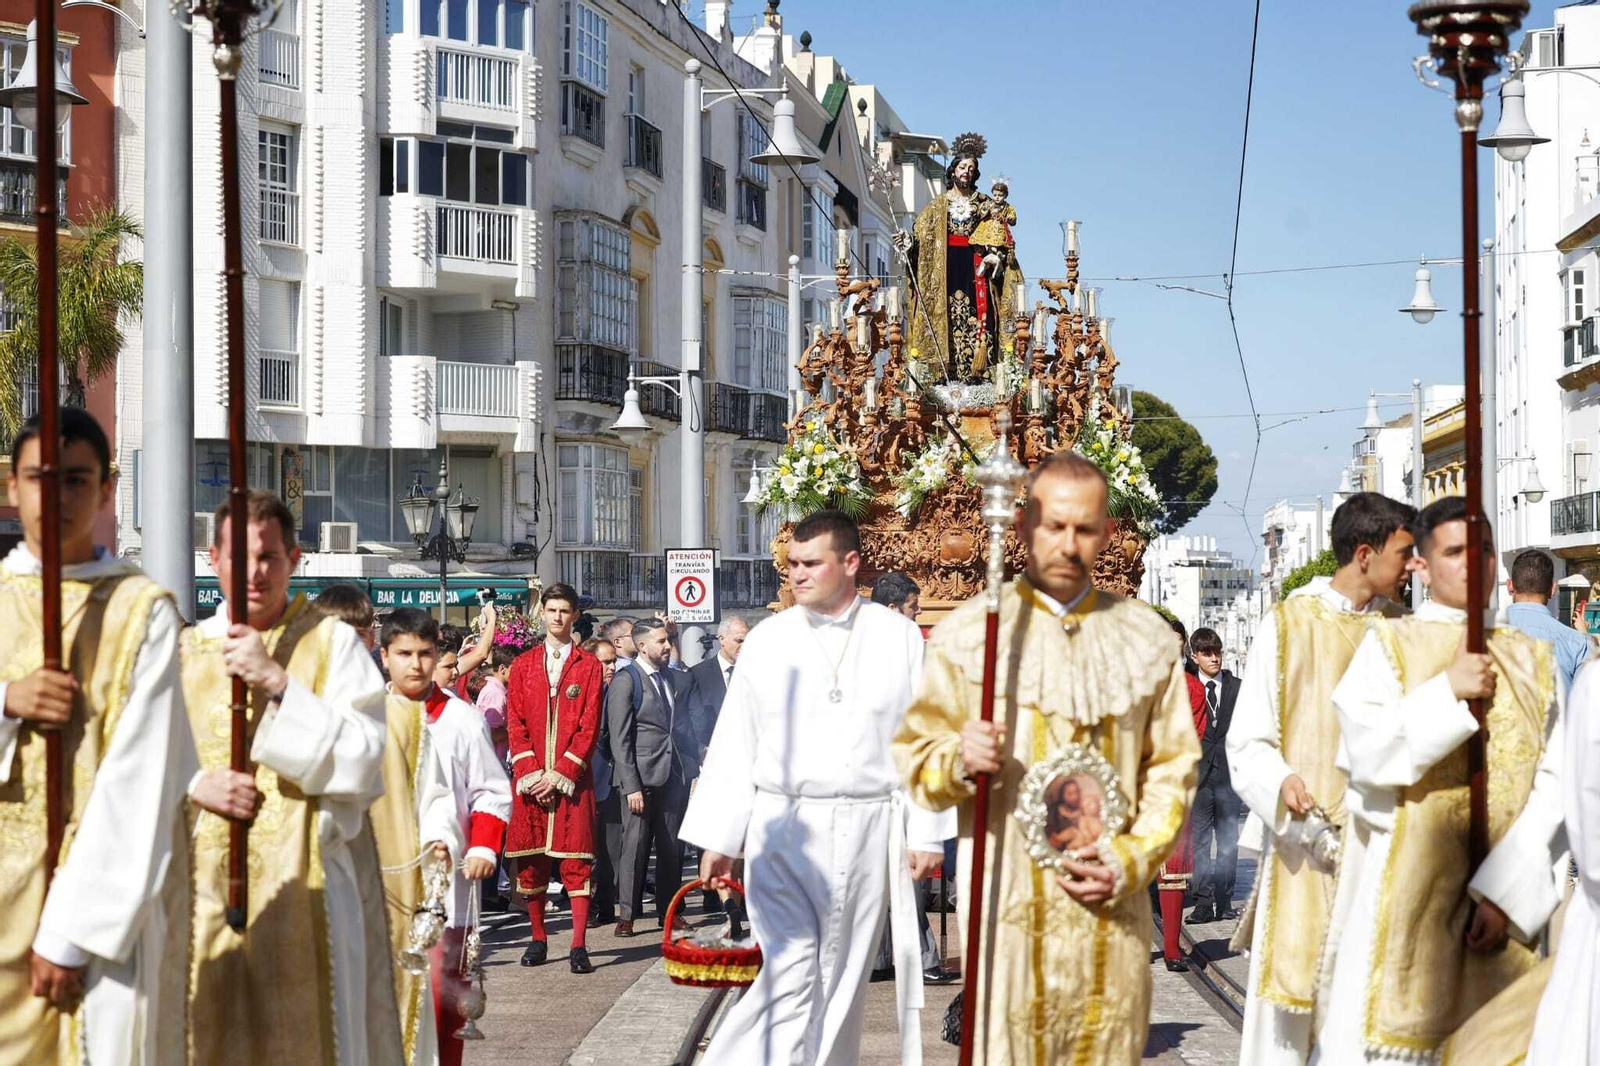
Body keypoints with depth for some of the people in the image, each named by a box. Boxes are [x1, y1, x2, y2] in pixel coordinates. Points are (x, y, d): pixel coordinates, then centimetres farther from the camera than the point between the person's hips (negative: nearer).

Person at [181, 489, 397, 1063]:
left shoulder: (333, 643, 1)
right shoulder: (187, 651, 13)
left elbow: (362, 758, -10)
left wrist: (278, 682, -15)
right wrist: (199, 787, -8)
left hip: (304, 892, -3)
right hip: (204, 891, 3)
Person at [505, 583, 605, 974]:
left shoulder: (589, 665, 5)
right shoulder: (523, 665, 12)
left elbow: (590, 726, -1)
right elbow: (516, 723, 6)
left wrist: (560, 774, -10)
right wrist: (531, 774, -6)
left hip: (572, 777, -2)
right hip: (529, 778, 2)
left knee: (576, 860, -6)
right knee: (529, 860, 3)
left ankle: (578, 946, -7)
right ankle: (537, 938, 14)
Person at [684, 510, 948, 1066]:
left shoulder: (898, 637, 3)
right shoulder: (767, 640, 5)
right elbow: (732, 745, 7)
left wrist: (925, 834, -2)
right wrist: (717, 838, 3)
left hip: (867, 832, 0)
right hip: (783, 828, 0)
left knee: (842, 976, 7)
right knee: (789, 973, -10)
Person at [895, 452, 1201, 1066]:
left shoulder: (1147, 639, 9)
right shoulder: (969, 633, 3)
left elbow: (1173, 768, 9)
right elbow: (914, 757, 4)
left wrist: (1132, 861, -4)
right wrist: (959, 761, -18)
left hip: (1112, 903, 2)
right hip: (1006, 898, -2)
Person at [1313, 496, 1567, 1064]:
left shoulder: (1533, 661, 11)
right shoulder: (1390, 644, 5)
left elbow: (1555, 781, 1)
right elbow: (1363, 751, -8)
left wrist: (1506, 889, -10)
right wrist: (1448, 692, -15)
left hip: (1506, 897, 2)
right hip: (1406, 891, -2)